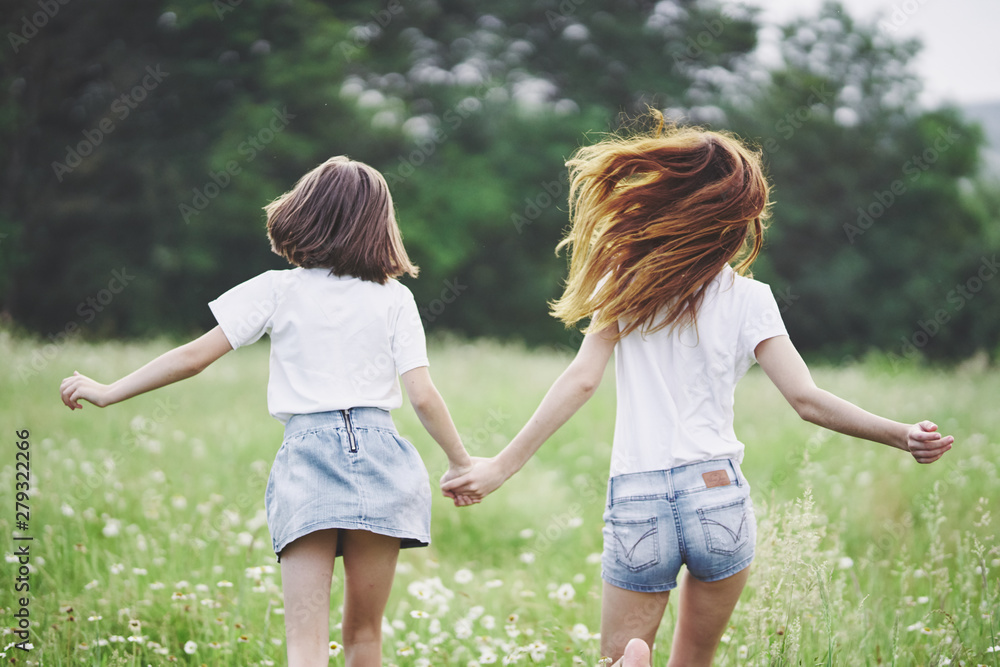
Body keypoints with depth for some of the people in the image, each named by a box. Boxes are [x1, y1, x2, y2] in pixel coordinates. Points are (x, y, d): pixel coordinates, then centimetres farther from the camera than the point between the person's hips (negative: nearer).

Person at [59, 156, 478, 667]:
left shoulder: (277, 290, 7)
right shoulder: (394, 299, 9)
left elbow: (193, 357, 4)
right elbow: (423, 396, 2)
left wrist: (108, 392, 13)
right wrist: (461, 463, 17)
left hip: (306, 456, -1)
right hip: (379, 454, 2)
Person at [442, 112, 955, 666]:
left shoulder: (628, 283, 2)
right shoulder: (748, 298, 0)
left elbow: (581, 380, -4)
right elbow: (806, 399, -8)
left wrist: (502, 466, -1)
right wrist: (902, 436, -4)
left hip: (635, 501, 0)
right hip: (717, 491, 0)